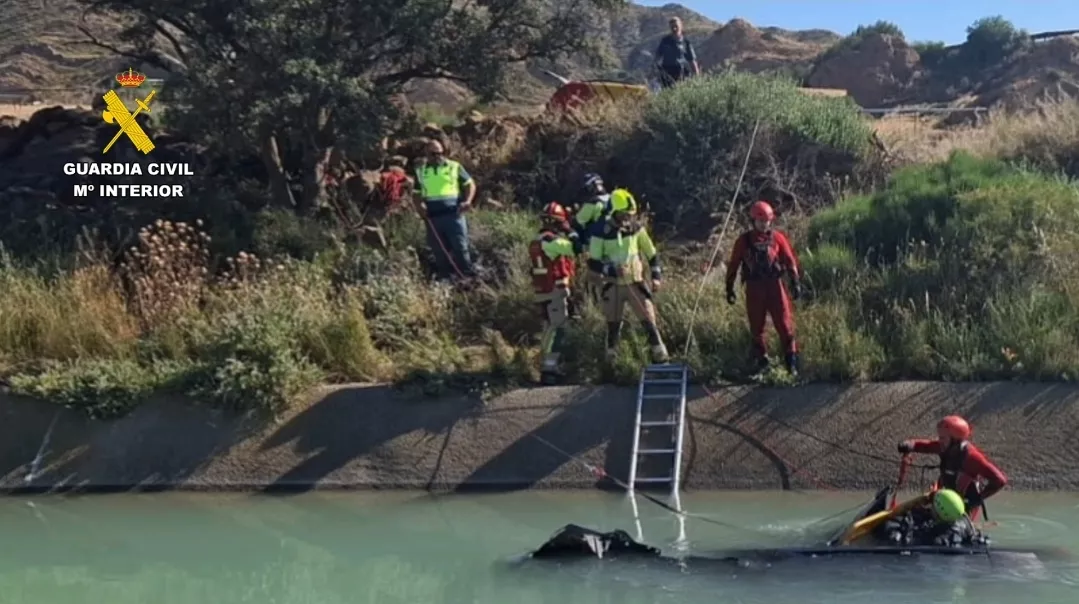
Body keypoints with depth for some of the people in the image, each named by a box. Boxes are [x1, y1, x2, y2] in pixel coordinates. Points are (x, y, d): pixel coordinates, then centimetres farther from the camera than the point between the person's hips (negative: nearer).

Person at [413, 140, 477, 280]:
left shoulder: (454, 167, 6)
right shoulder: (421, 172, 13)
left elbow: (470, 184, 10)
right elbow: (417, 194, 20)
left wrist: (468, 201, -8)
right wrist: (419, 205, -2)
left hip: (453, 214, -3)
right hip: (432, 217, 3)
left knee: (460, 248, -5)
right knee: (440, 253, 6)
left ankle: (468, 278, 0)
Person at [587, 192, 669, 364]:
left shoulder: (636, 228, -2)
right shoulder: (601, 233, -12)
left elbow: (651, 253, 10)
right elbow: (592, 264, -11)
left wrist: (656, 275, 1)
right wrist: (610, 270, -27)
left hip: (636, 283, 2)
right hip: (613, 286, -2)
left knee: (649, 321, -6)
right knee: (613, 325, 8)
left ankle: (660, 357, -2)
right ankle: (610, 361, 23)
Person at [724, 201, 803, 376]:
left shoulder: (777, 238, 2)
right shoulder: (744, 241, 1)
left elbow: (790, 261, 4)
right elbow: (733, 265, 6)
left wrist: (796, 283, -2)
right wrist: (729, 288, 5)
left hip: (775, 285, -1)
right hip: (754, 288, 1)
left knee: (784, 324, -3)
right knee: (756, 327, 7)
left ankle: (791, 360, 3)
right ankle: (761, 362, 19)